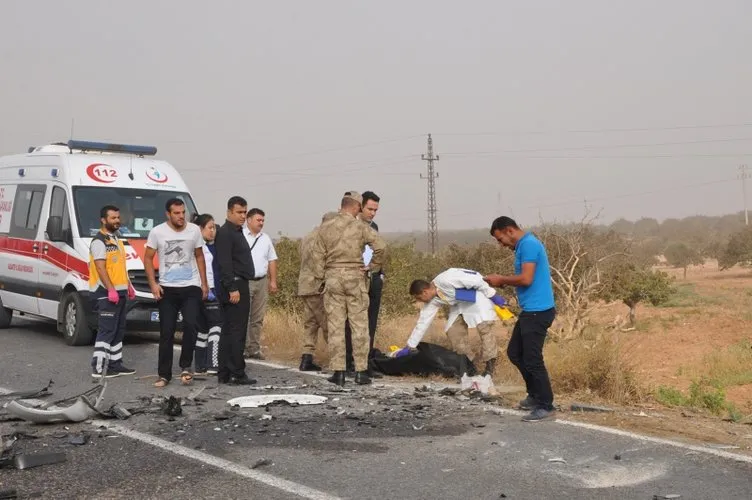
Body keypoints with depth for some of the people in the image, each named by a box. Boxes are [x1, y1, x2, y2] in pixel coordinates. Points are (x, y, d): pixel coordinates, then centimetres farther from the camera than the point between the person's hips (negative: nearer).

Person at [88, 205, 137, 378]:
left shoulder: (116, 240, 20)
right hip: (106, 293, -10)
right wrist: (111, 289, -25)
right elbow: (100, 268, -19)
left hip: (119, 292, 10)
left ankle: (115, 364, 20)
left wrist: (129, 286, 22)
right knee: (106, 330, -11)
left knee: (118, 330, 13)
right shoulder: (99, 241, -11)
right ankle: (99, 368, -10)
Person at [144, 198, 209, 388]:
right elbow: (148, 259, 2)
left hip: (191, 287, 1)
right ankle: (164, 375, 12)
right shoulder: (157, 232, -4)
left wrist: (204, 283, 9)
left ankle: (186, 367, 2)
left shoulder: (194, 230, 2)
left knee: (190, 325, -16)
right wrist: (153, 284, -7)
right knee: (166, 333, 3)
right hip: (167, 289, 0)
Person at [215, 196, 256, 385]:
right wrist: (232, 288, -23)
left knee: (228, 331, 10)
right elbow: (224, 263, -19)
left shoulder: (237, 232, 21)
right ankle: (237, 374, -7)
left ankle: (224, 373, 13)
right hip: (235, 286, -10)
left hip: (239, 286, 10)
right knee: (237, 331, -9)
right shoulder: (225, 233, -11)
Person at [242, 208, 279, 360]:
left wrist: (273, 281, 12)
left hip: (261, 281, 5)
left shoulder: (265, 238, 17)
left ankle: (254, 349, 11)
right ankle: (243, 348, -5)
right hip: (244, 281, -5)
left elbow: (272, 260, 19)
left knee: (258, 318, 6)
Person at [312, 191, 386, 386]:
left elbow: (318, 257, 3)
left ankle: (338, 372, 5)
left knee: (335, 326, 5)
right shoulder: (360, 227, -4)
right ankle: (361, 371, 5)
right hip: (355, 278, -2)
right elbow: (380, 246, -15)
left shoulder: (325, 228, 3)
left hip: (332, 278, 2)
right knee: (359, 325, 5)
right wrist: (372, 266, -1)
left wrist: (321, 278, 12)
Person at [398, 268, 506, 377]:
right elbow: (422, 323, 0)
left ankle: (490, 366, -12)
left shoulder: (445, 280, -34)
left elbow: (476, 280, -29)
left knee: (484, 327, -19)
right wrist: (409, 347, 1)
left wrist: (493, 295, -22)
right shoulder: (432, 300, -7)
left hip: (477, 292, -8)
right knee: (452, 330, -1)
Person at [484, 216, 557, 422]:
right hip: (530, 311, 11)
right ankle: (535, 395, 28)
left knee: (532, 359, -4)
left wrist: (501, 279, -9)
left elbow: (526, 279, -23)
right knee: (514, 352, 17)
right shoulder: (523, 246, 16)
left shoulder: (528, 244, -16)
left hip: (538, 311, -11)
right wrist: (503, 282, 5)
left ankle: (545, 406, 6)